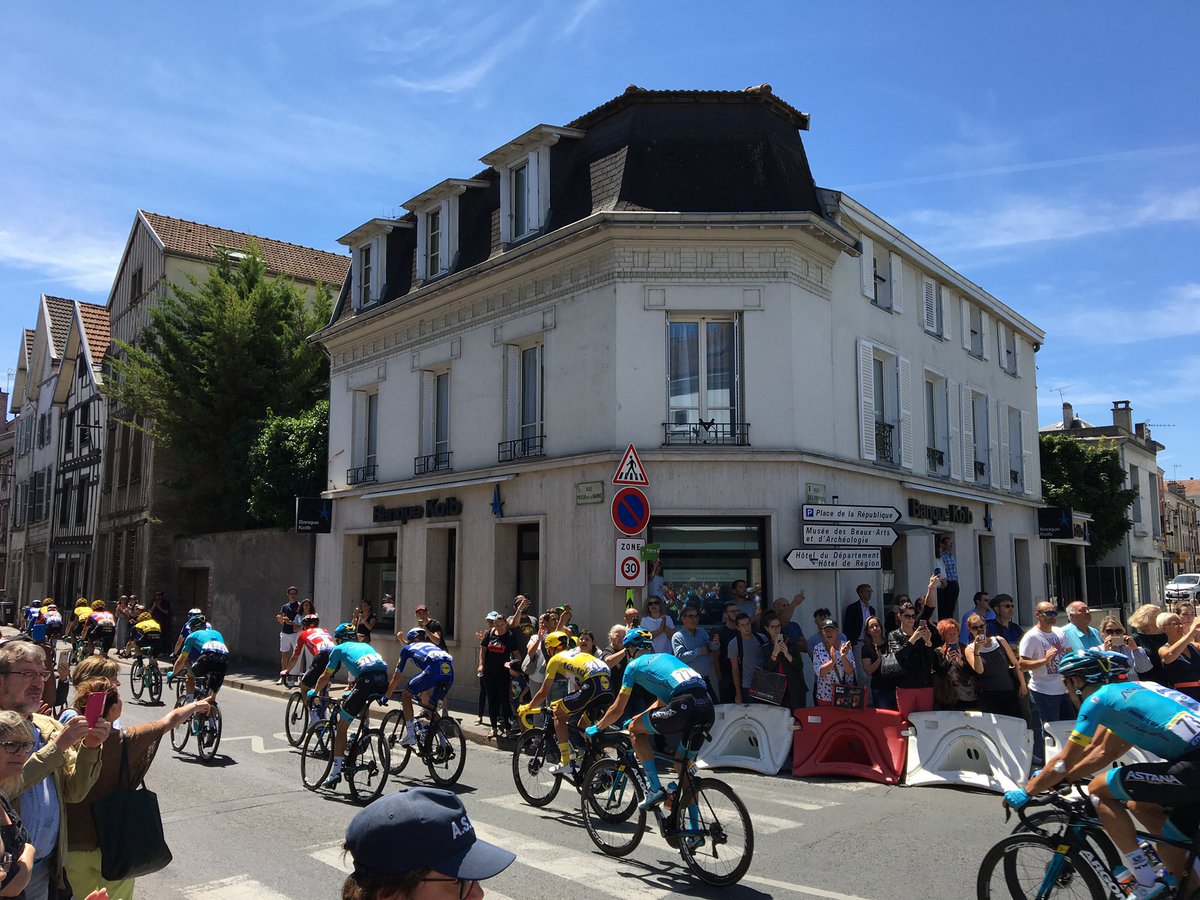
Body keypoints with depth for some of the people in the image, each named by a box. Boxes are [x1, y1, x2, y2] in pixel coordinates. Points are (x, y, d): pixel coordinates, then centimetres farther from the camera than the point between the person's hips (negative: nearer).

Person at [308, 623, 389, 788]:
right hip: (383, 679, 5)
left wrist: (314, 692, 51)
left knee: (342, 726, 9)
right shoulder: (366, 645, 36)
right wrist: (352, 690, 63)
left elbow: (325, 677, 31)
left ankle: (335, 772, 8)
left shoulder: (339, 649, 25)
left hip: (367, 681, -5)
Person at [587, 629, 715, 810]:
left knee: (635, 729, 15)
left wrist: (596, 728, 39)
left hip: (685, 706, -7)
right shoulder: (664, 656, 35)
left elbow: (617, 710, 22)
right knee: (684, 762, 26)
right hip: (708, 709, 7)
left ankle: (655, 789, 7)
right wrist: (639, 718, 57)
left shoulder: (634, 664, 17)